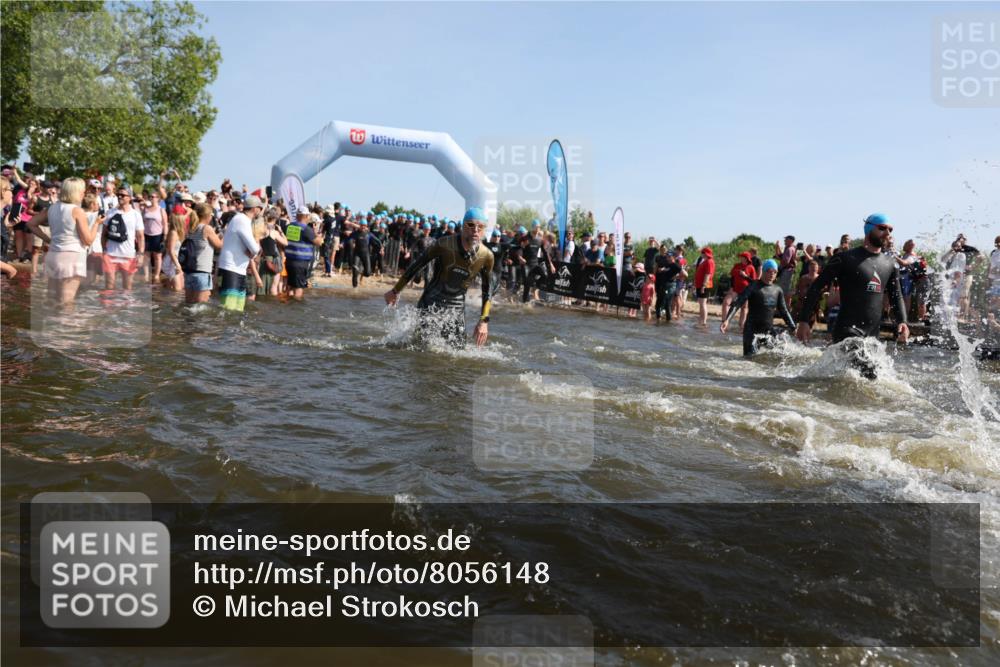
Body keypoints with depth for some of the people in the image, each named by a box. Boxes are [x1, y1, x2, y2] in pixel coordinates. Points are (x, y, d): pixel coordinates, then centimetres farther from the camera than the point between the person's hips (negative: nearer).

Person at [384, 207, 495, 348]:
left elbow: (488, 289, 5)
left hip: (456, 308, 3)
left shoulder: (487, 256, -10)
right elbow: (417, 264, -4)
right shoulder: (445, 244, -17)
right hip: (431, 304, -3)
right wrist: (395, 290, 3)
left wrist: (484, 321, -1)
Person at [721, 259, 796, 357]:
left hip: (769, 331, 5)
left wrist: (793, 328, 14)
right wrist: (726, 320, -29)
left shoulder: (778, 290, 9)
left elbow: (784, 311, 19)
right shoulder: (753, 287, -7)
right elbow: (737, 304, -15)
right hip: (752, 331, -5)